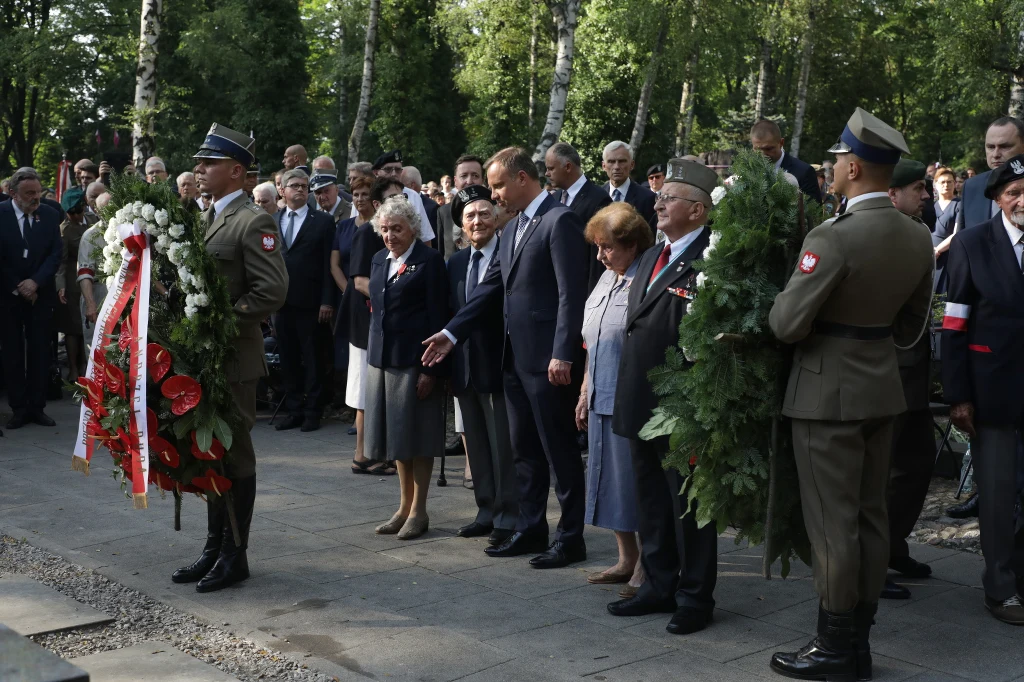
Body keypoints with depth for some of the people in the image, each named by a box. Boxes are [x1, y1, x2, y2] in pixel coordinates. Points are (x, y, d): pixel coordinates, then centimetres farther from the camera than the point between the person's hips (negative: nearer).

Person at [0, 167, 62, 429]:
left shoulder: (50, 215, 1)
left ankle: (37, 407, 10)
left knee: (40, 353, 3)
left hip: (40, 294, 2)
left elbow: (55, 255, -1)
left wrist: (35, 282, -13)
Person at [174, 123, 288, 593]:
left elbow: (272, 290, -20)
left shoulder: (253, 222, -12)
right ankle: (214, 548, 26)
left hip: (233, 357, -8)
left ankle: (234, 555, 13)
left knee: (235, 455, 2)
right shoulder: (203, 219, 14)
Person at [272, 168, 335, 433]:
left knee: (313, 359, 3)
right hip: (280, 300, 4)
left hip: (310, 302, -3)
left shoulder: (323, 221, 1)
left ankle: (312, 411, 11)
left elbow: (328, 264, -3)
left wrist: (327, 301, -9)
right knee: (288, 359, 9)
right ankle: (294, 410, 18)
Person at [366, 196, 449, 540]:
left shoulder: (429, 260, -8)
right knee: (395, 434, 12)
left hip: (414, 359, -7)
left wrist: (432, 368, -16)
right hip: (382, 357, 7)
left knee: (417, 435, 1)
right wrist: (372, 353, 12)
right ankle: (405, 506, 23)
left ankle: (418, 511, 11)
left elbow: (438, 317, -12)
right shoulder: (379, 260, 13)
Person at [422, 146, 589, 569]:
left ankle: (571, 538, 12)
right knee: (525, 451, 15)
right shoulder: (516, 227, 15)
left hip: (547, 359, -9)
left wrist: (563, 354, -22)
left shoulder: (560, 221, -12)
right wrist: (451, 333, 10)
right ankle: (530, 531, 26)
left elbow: (572, 293, -18)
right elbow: (492, 286, 15)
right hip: (516, 356, 9)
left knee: (560, 452, 1)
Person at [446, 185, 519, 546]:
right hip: (466, 367, 7)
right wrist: (448, 364, 9)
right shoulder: (455, 263, 12)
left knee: (503, 446, 1)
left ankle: (508, 518, 10)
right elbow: (450, 311, 13)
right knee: (477, 444, 15)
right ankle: (486, 511, 26)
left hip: (499, 366, -7)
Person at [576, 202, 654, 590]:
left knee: (635, 479, 1)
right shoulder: (606, 279, 13)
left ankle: (647, 565, 15)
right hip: (601, 398, 8)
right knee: (610, 477, 14)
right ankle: (627, 559, 26)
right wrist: (585, 394, 18)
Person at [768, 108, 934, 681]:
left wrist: (780, 299, 0)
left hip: (828, 392, -8)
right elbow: (913, 325, 14)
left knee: (833, 522, 0)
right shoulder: (918, 237, 4)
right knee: (871, 516, 12)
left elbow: (787, 325, -20)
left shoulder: (834, 238, -21)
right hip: (884, 389, 8)